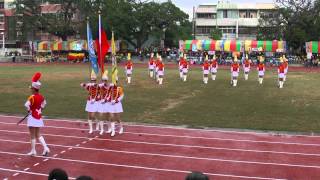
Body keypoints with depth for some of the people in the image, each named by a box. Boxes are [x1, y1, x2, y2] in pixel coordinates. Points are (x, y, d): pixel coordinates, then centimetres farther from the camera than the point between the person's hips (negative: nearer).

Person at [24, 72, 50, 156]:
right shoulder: (41, 96, 4)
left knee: (32, 135, 7)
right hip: (39, 117, 7)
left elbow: (26, 105, -32)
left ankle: (33, 151, 16)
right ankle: (45, 148, 5)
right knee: (38, 135, 17)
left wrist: (29, 111, -13)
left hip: (32, 118, -7)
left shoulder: (32, 97, -19)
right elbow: (44, 103, 22)